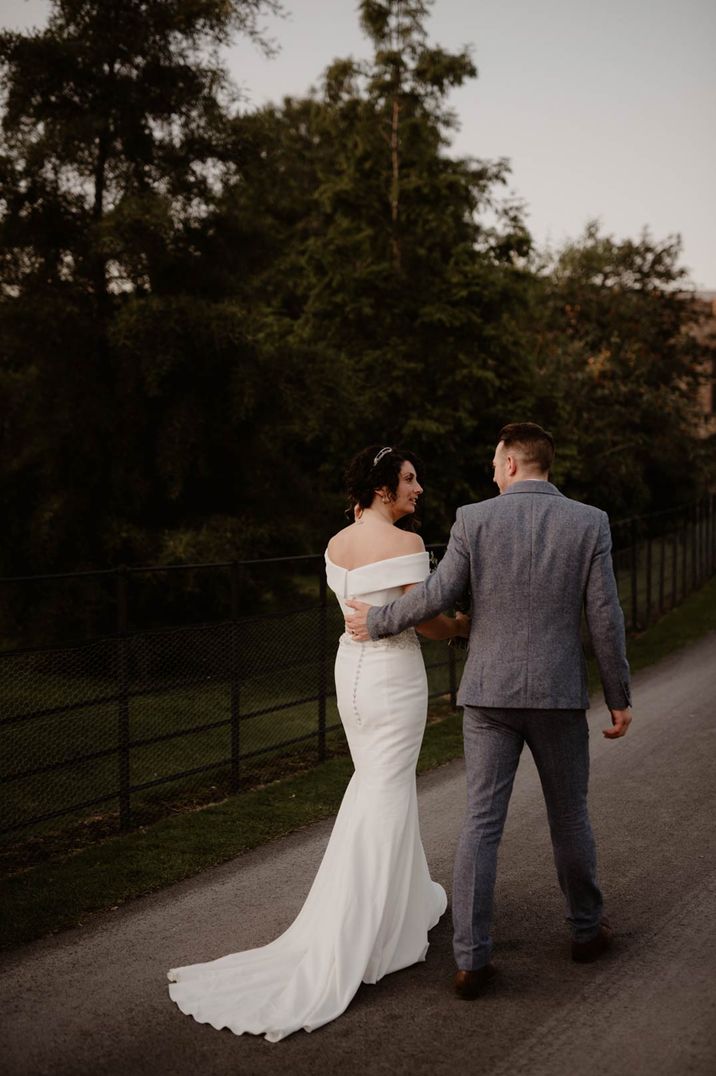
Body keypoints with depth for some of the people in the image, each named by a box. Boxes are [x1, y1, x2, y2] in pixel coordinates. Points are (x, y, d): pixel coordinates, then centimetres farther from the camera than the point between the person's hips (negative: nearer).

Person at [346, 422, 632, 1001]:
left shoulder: (475, 519, -6)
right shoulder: (589, 522, -4)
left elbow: (437, 596, -7)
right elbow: (605, 618, -5)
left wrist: (374, 622, 9)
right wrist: (620, 698, 4)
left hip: (490, 693, 0)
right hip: (559, 694, 0)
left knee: (481, 822, 4)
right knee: (569, 814, 18)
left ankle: (472, 959, 4)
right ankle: (587, 928, 35)